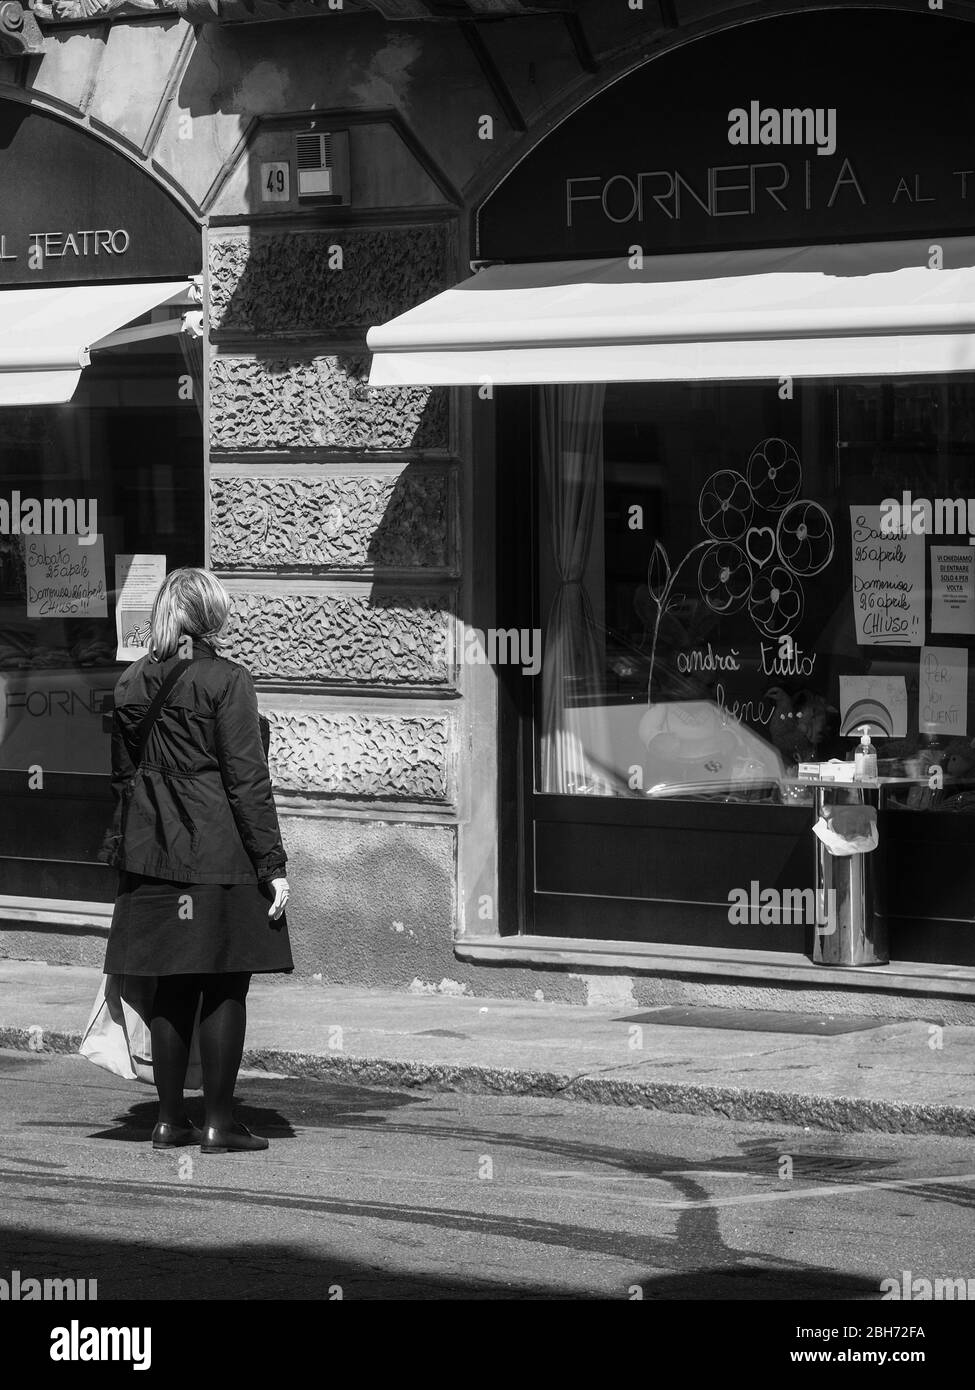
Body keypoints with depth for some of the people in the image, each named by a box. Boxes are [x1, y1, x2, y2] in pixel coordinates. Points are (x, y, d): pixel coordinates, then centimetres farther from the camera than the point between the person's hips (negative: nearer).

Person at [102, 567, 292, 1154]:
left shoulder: (133, 683, 8)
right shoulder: (226, 681, -9)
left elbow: (123, 777, 14)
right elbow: (248, 780, -12)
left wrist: (122, 853, 21)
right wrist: (273, 863, -10)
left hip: (154, 857, 6)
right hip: (221, 855, -6)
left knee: (172, 989, 11)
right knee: (225, 988, 0)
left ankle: (171, 1120, 14)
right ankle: (221, 1122, 1)